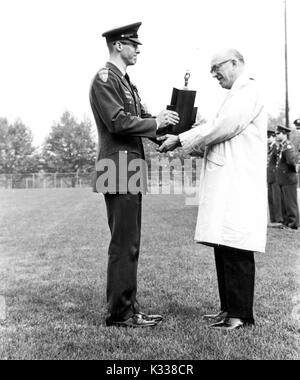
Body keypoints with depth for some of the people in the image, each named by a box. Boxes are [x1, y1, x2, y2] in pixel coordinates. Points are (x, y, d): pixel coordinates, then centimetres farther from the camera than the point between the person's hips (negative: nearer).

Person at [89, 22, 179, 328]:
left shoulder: (126, 82, 22)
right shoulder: (104, 79, -8)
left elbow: (140, 118, 19)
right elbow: (118, 122, -19)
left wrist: (168, 127, 5)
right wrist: (156, 123, -11)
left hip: (131, 171, 10)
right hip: (118, 171, -10)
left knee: (129, 244, 12)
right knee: (124, 245, -5)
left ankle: (129, 308, 22)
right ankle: (119, 313, 5)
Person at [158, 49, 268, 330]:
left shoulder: (248, 91, -5)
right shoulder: (236, 95, 25)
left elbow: (223, 127, -15)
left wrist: (181, 140, -9)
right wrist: (188, 145, 11)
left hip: (239, 186, -9)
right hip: (225, 185, 9)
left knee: (236, 249, -8)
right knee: (224, 248, 9)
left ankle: (242, 314, 0)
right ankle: (228, 308, 17)